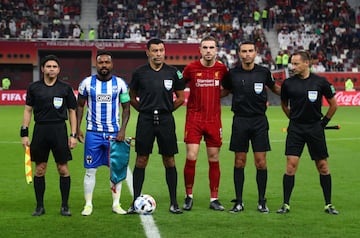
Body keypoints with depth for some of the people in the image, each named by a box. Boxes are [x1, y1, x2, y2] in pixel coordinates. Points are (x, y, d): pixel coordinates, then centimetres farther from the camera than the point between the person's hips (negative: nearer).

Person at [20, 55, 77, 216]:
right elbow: (28, 110, 9)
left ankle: (65, 206, 9)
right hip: (40, 130, 1)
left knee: (63, 169, -1)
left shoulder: (65, 88, 5)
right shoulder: (34, 87, 7)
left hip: (59, 130, -1)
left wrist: (73, 135, 0)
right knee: (40, 169, 5)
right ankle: (39, 206, 14)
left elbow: (72, 112, 7)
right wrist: (24, 133, 2)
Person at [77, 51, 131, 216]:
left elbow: (126, 108, 6)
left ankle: (116, 204, 13)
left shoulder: (120, 83, 1)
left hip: (114, 133, 1)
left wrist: (122, 130, -5)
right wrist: (78, 128, 1)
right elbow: (80, 106, 10)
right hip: (93, 133, 0)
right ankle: (88, 204, 10)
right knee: (90, 170, 1)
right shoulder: (87, 83, 1)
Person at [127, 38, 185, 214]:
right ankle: (136, 201, 7)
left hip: (166, 120, 1)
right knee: (141, 160, 1)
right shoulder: (139, 73, 2)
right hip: (145, 120, 0)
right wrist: (144, 109, 6)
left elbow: (180, 98, 12)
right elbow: (132, 97, 13)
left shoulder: (172, 73, 3)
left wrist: (166, 109, 7)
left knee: (169, 160, 3)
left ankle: (174, 202, 10)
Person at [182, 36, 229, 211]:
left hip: (214, 120, 2)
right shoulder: (191, 68, -3)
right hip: (194, 119, -2)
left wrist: (214, 95, 8)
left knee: (214, 160, 5)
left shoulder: (221, 69, 2)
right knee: (191, 158, -7)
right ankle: (188, 196, 8)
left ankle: (214, 199, 13)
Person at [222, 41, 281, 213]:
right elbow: (224, 91, 19)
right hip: (240, 121, 0)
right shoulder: (233, 74, 1)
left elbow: (274, 88, 19)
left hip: (259, 121, 0)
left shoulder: (263, 72, 1)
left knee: (261, 162, -2)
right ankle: (239, 202, 10)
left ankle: (261, 201, 9)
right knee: (239, 162, 2)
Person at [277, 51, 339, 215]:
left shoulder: (320, 82, -3)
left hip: (315, 128, 0)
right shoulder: (288, 83, 0)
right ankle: (286, 204, -1)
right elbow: (284, 105, 17)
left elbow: (333, 104, 7)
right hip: (295, 129, 0)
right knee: (291, 164, -8)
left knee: (322, 166, 4)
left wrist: (324, 121, 7)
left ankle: (328, 204, 14)